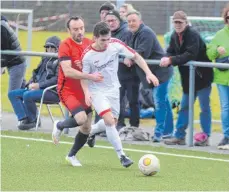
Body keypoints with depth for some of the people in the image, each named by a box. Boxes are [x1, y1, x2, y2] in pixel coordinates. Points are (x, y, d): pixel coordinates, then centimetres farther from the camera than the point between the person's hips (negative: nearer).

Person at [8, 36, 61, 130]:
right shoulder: (45, 60, 21)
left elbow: (57, 79, -18)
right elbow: (35, 75, 24)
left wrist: (39, 85, -20)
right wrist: (31, 84, 1)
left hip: (53, 92, -9)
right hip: (39, 89, 9)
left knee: (27, 95, -33)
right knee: (12, 94, -3)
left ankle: (32, 121, -14)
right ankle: (23, 118, -17)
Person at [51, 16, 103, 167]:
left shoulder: (89, 43, 4)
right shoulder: (65, 46, -15)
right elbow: (67, 71, -25)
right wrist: (90, 76, -30)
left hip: (84, 91, 6)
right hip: (68, 90, -6)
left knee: (86, 128, 6)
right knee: (81, 118, -27)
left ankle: (71, 156, 29)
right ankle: (59, 126, 7)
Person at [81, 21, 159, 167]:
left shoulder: (115, 44, -16)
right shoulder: (88, 55, -21)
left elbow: (136, 57, -4)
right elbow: (84, 77, -9)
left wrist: (148, 73, -14)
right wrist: (87, 92, -27)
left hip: (113, 89, 5)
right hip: (97, 91, -5)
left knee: (112, 123, 14)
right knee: (109, 120, -23)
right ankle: (122, 155, -17)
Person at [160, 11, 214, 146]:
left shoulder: (193, 35, -19)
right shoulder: (175, 36, 4)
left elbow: (190, 55, -29)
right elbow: (171, 53, 3)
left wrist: (171, 60, -32)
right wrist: (166, 59, -20)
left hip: (202, 76, -7)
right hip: (188, 78, 7)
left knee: (204, 107, 0)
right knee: (184, 107, 11)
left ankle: (205, 137, 7)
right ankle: (180, 136, 17)